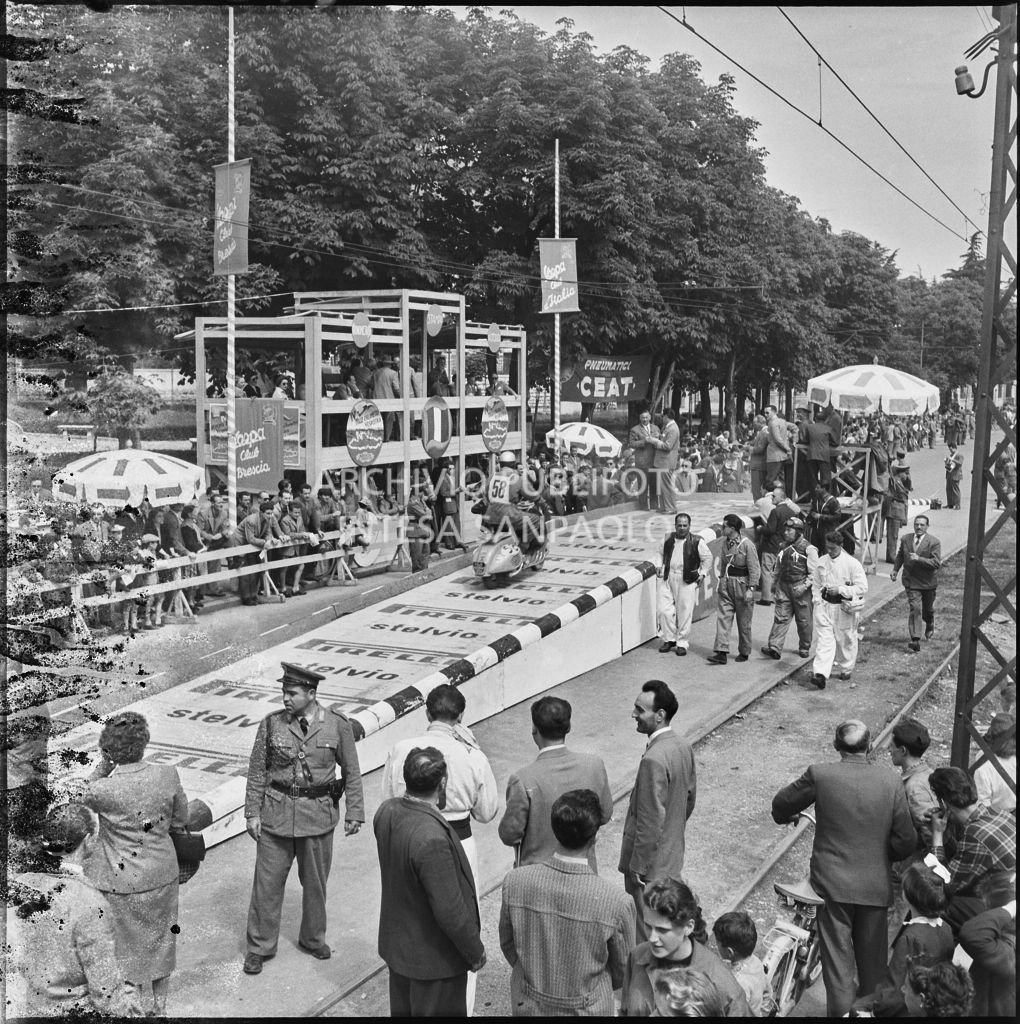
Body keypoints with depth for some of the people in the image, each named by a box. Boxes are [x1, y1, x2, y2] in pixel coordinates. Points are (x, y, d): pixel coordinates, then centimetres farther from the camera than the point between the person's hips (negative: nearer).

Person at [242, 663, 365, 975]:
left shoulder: (337, 726, -8)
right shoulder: (272, 723, -6)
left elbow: (351, 772, 0)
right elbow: (257, 771, 1)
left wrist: (354, 813, -1)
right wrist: (252, 812, -1)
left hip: (318, 813, 0)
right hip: (276, 812, 0)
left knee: (315, 882, 14)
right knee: (267, 882, 6)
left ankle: (313, 939, 35)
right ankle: (258, 947, 22)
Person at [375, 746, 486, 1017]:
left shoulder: (385, 812, -11)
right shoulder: (432, 839, -36)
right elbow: (450, 911, -28)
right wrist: (476, 953, -12)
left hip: (396, 944, 7)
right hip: (434, 959, -7)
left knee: (401, 1009, 24)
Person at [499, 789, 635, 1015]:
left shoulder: (514, 883, -19)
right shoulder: (616, 903, -25)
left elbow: (508, 945, -2)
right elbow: (622, 973, -8)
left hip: (527, 1006, 2)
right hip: (586, 1010, -2)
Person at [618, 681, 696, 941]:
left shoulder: (654, 760, -30)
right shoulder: (684, 747, -2)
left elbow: (651, 820, -26)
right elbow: (690, 795, 11)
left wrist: (637, 866, -16)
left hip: (650, 862, -9)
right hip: (673, 855, 9)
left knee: (648, 933, 8)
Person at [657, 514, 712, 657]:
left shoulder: (696, 541, -3)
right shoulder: (669, 539, 9)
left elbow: (707, 558, 5)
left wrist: (703, 573, -3)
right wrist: (661, 568, 10)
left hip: (687, 581, -4)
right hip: (668, 579, 4)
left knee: (684, 613, -1)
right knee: (664, 610, -1)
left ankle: (682, 643, 12)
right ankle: (669, 639, 16)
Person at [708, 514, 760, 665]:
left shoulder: (747, 545, -15)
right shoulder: (725, 542, 5)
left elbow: (755, 569, -13)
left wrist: (750, 589, -18)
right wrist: (720, 582, 16)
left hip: (742, 584, -6)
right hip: (726, 585, 6)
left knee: (743, 622, 7)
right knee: (723, 617, -3)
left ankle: (744, 652, 22)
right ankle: (721, 653, -5)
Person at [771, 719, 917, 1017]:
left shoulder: (819, 775, -13)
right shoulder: (890, 781, -9)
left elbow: (781, 803, 2)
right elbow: (906, 839, -5)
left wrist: (786, 817, 25)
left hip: (833, 883, -2)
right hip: (876, 883, 2)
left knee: (837, 953, 11)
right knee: (872, 955, 21)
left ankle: (841, 1009, 17)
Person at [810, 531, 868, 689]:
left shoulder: (852, 563, -10)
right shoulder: (822, 562, 4)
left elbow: (862, 587, -12)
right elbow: (816, 585, 15)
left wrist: (840, 590, -19)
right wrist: (818, 600, 0)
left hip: (844, 607, -2)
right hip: (824, 605, 2)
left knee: (845, 640, 12)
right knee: (824, 639, -7)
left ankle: (846, 669, 33)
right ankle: (820, 674, -17)